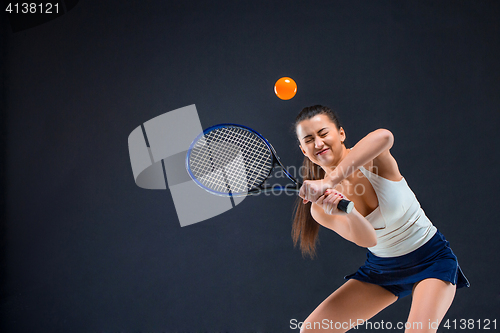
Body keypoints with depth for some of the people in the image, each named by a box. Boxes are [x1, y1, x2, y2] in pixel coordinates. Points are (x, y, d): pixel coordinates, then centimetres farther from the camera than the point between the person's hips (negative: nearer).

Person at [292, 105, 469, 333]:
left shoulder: (372, 158, -20)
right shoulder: (320, 205, -13)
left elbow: (384, 136, -46)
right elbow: (367, 239, -29)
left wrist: (330, 181, -51)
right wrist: (343, 210, -48)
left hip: (431, 260, -3)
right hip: (381, 268, 4)